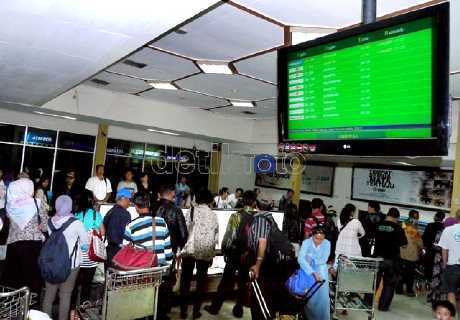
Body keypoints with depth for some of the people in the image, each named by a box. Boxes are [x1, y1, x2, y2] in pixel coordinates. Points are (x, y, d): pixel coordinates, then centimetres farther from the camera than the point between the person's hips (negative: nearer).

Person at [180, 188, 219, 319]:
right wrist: (212, 255, 14)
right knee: (201, 280, 12)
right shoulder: (213, 215, 4)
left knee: (185, 280, 11)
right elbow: (216, 237, 5)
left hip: (190, 249, -1)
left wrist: (182, 249, 6)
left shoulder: (192, 211, 0)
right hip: (206, 251, 1)